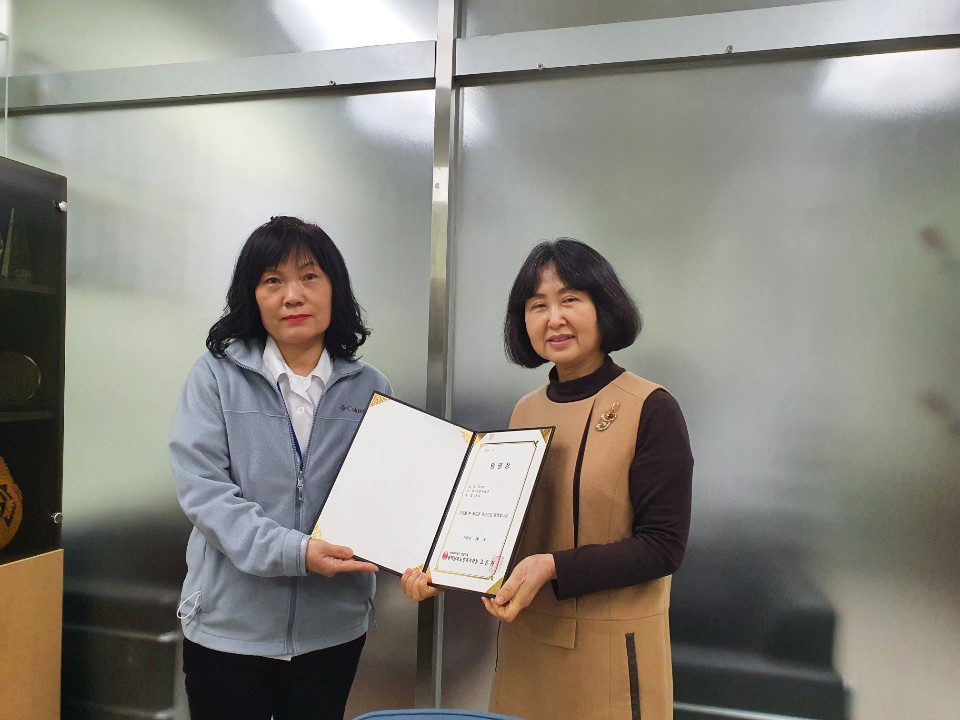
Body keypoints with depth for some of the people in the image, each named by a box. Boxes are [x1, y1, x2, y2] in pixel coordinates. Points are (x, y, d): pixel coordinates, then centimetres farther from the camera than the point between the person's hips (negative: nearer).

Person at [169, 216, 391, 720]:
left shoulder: (370, 388, 0)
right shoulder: (216, 376, -6)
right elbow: (202, 488, -14)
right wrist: (294, 552, -25)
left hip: (334, 627, 2)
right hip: (228, 626, -1)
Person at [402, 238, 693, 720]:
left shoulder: (651, 409, -13)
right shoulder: (525, 411, 4)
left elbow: (663, 546, -15)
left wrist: (553, 567, -24)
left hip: (611, 648, -5)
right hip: (525, 643, 5)